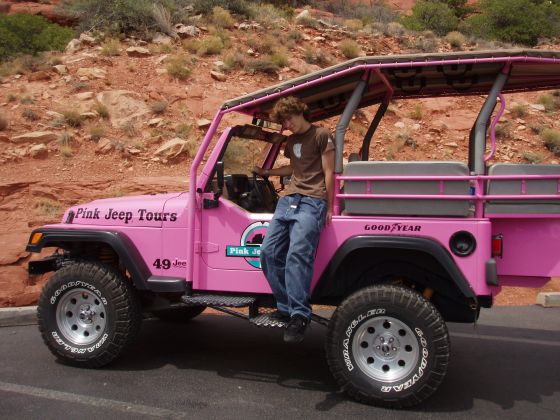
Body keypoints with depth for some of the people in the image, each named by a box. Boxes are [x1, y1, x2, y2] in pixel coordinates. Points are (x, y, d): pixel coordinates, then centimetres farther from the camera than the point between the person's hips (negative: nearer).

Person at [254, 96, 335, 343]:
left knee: (297, 254, -23)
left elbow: (328, 172, -3)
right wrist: (266, 172, 35)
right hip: (288, 199, 8)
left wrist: (329, 208, -6)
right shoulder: (291, 142, 24)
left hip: (312, 202, -8)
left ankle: (300, 316, -19)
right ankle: (286, 308, 2)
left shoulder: (321, 135, 1)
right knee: (269, 252, -5)